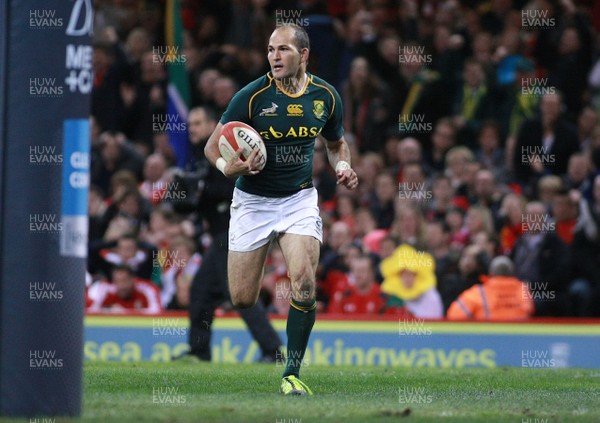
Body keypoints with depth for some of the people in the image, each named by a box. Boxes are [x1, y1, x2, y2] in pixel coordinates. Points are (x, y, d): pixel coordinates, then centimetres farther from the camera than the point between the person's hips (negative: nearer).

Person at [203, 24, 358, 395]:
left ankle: (293, 372, -9)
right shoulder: (252, 96, -13)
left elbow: (337, 143, 17)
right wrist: (228, 166, -27)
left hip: (299, 199, 1)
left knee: (304, 281, -19)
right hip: (252, 202, -1)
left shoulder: (326, 97, -2)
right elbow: (213, 145, -6)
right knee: (242, 300, -2)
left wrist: (342, 167, -4)